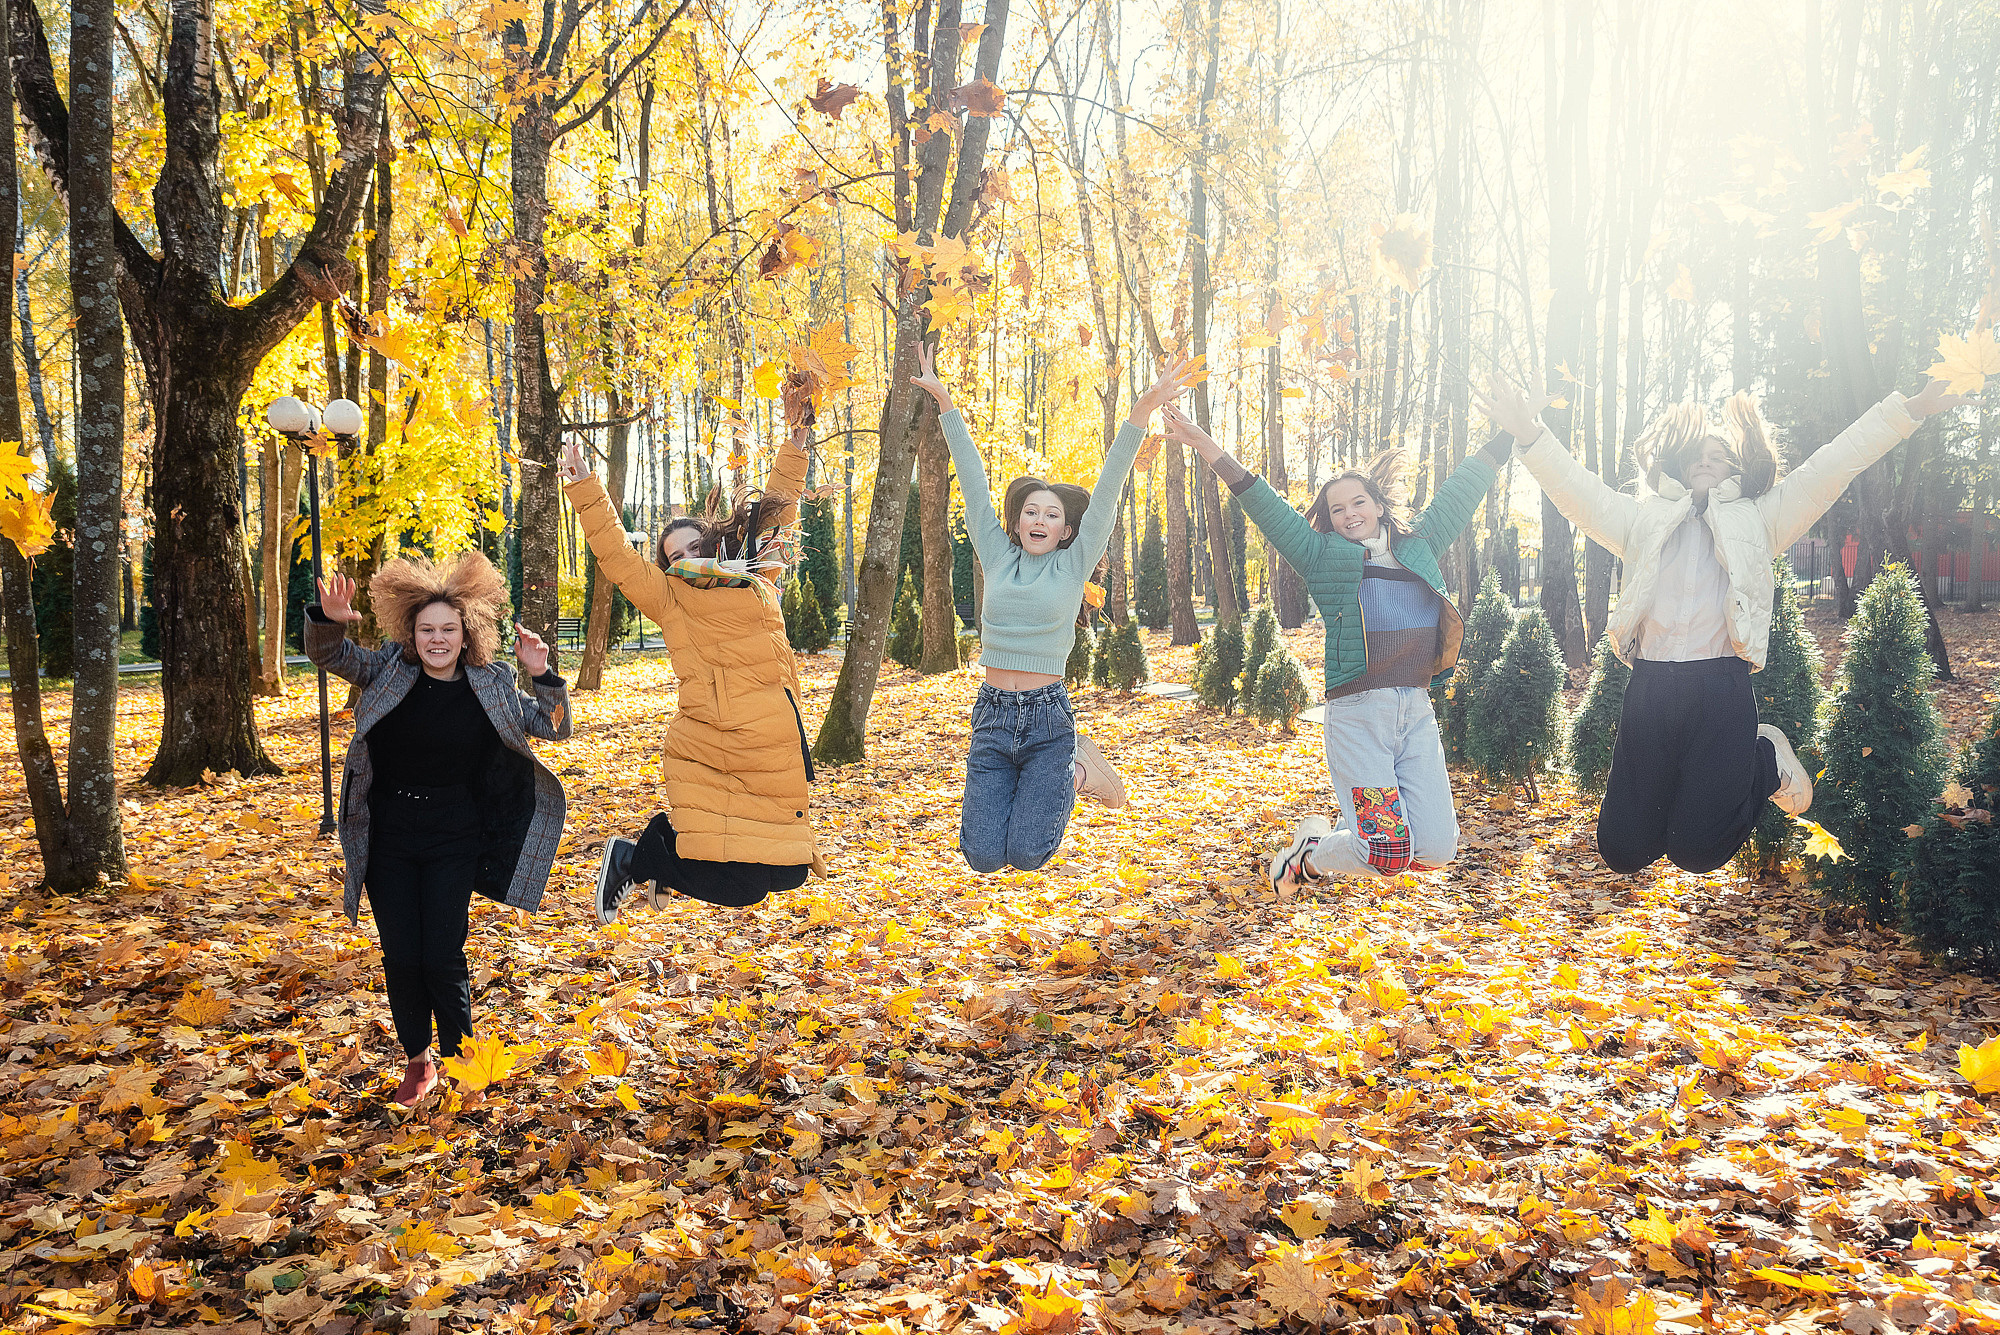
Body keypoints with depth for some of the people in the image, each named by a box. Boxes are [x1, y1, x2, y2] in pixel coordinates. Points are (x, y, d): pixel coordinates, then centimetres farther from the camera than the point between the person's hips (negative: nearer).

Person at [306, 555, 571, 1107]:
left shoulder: (490, 687, -6)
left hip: (453, 839, -1)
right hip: (388, 838, 2)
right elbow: (329, 654, -9)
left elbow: (554, 727, -2)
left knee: (442, 957, -4)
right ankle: (417, 1061, 26)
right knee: (400, 957, 6)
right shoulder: (390, 671, -4)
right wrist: (330, 619, -31)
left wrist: (543, 677, -19)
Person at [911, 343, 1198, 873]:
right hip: (993, 715, 2)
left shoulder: (1074, 564, 2)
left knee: (1027, 854, -9)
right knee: (983, 855, -6)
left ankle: (1074, 773, 22)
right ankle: (1020, 789, 28)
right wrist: (944, 401, 10)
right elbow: (974, 480, 8)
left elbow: (1108, 484, -4)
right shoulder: (997, 556, 7)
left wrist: (1147, 405, -9)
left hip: (1047, 715, -2)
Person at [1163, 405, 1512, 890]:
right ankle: (1308, 853, 20)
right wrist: (1206, 446, -6)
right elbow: (1266, 506, 0)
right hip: (1358, 713, -5)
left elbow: (1460, 492, 24)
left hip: (1418, 712, 5)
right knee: (1388, 853, -12)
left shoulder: (1420, 545, 17)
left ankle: (1348, 828, 27)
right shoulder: (1326, 556, 6)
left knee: (1437, 850, -2)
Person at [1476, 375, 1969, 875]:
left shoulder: (1756, 520, 18)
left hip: (1723, 690, -2)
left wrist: (1907, 411, 2)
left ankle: (1767, 760, 23)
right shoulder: (1642, 519, 19)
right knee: (1621, 850, 1)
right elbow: (1576, 487, 8)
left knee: (1695, 852, -5)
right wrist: (1530, 436, -9)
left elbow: (1827, 470, 10)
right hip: (1650, 689, 2)